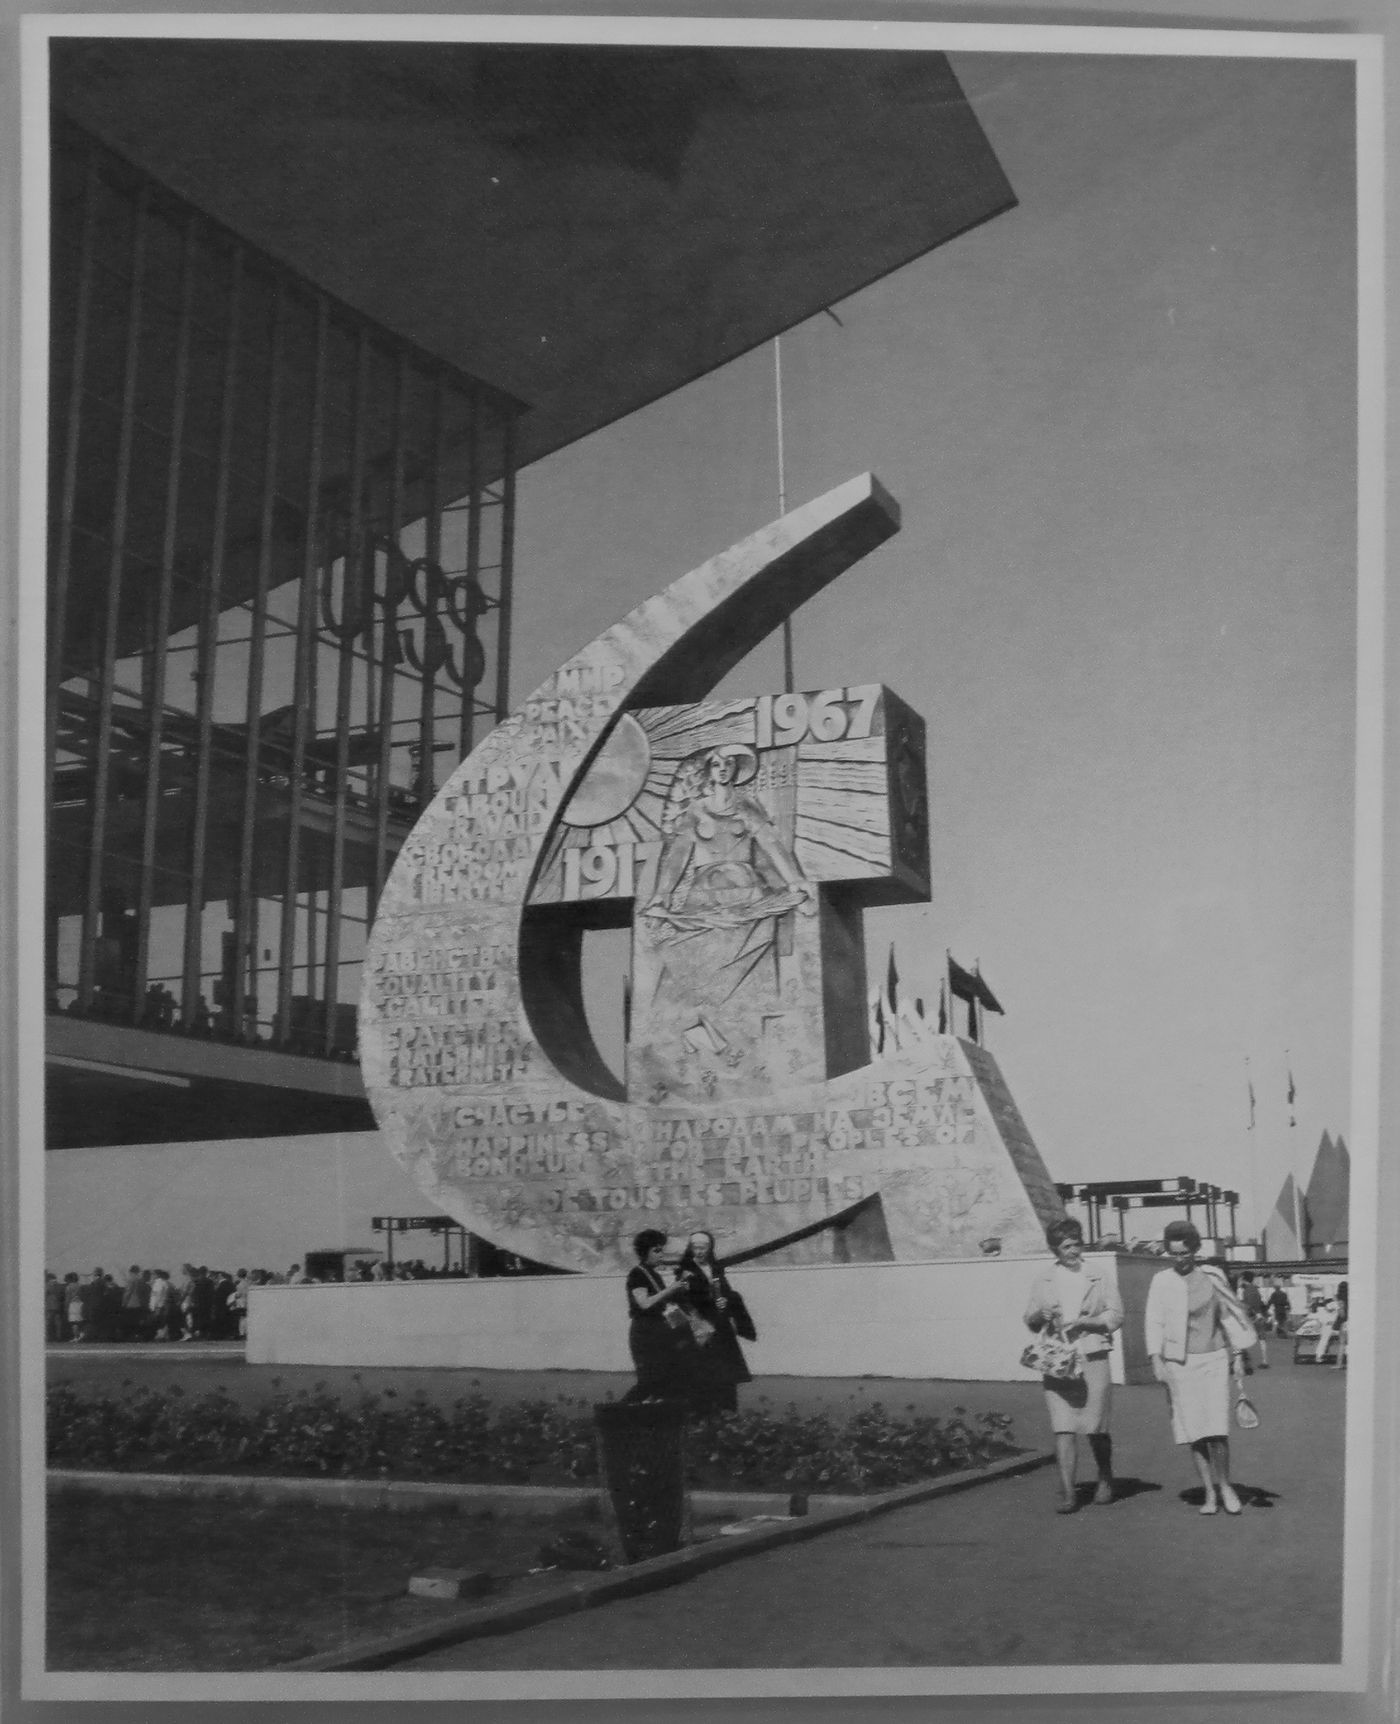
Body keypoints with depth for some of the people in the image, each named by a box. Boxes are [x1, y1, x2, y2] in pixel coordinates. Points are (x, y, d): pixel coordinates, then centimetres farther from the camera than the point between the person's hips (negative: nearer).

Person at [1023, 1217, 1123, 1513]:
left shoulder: (1098, 1278, 8)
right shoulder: (1043, 1281, 11)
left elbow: (1116, 1315, 4)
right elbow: (1029, 1320, 14)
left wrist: (1083, 1322, -10)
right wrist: (1041, 1316, -9)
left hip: (1092, 1358, -1)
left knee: (1095, 1428, 2)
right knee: (1063, 1428, -7)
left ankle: (1105, 1478, 28)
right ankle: (1068, 1493, -7)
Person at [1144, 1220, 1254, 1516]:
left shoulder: (1212, 1277, 4)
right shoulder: (1161, 1281, -1)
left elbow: (1229, 1314, 16)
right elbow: (1154, 1322, -1)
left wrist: (1240, 1349, 18)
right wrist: (1156, 1360, -9)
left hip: (1213, 1359, 1)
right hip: (1179, 1362, -1)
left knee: (1217, 1427, -8)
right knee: (1194, 1431, 0)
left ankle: (1224, 1484, 12)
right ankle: (1209, 1493, 10)